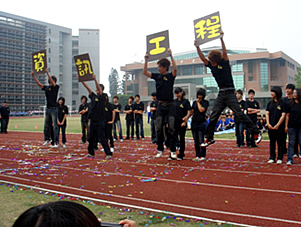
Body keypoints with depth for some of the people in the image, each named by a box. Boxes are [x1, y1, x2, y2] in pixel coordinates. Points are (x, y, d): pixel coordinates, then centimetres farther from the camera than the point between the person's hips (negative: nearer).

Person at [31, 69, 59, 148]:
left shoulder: (56, 87, -2)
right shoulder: (46, 87, 15)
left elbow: (52, 82, -20)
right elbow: (39, 84, 10)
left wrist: (47, 73, -29)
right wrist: (33, 76, 3)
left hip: (54, 108, -7)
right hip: (48, 108, 7)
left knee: (54, 126, -7)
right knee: (46, 125, 12)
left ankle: (56, 142, -6)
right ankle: (47, 140, 25)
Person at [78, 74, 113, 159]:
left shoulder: (103, 97, -5)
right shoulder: (93, 96, 12)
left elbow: (99, 89, -19)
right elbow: (88, 88, 7)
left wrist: (95, 79, -30)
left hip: (100, 121, -7)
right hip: (93, 120, 7)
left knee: (102, 138, -6)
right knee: (91, 138, 13)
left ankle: (109, 154, -1)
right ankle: (91, 153, 25)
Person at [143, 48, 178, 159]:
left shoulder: (170, 76, -2)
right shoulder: (157, 76, 9)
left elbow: (175, 69, -21)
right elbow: (145, 72, 9)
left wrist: (171, 55, -21)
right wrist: (146, 60, 2)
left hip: (170, 105, -4)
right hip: (160, 105, 4)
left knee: (171, 129, -3)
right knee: (159, 129, 4)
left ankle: (173, 151, 3)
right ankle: (160, 150, 15)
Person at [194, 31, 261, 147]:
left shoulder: (224, 64, -2)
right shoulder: (212, 66, 11)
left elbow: (224, 52, -14)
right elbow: (202, 58, 8)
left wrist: (221, 38, -20)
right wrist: (197, 47, 0)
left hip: (230, 94, -6)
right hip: (221, 94, 6)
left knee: (240, 114, -9)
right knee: (213, 117, 6)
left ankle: (256, 132, 0)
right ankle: (209, 138, 17)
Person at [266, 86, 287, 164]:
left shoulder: (282, 103, -5)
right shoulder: (270, 103, 9)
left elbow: (283, 115, -9)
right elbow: (267, 113, 6)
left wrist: (277, 125, -13)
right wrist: (268, 124, -5)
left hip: (279, 126, -4)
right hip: (271, 126, 4)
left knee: (280, 143, 3)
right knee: (272, 142, 9)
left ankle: (280, 158, 11)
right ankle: (272, 158, 16)